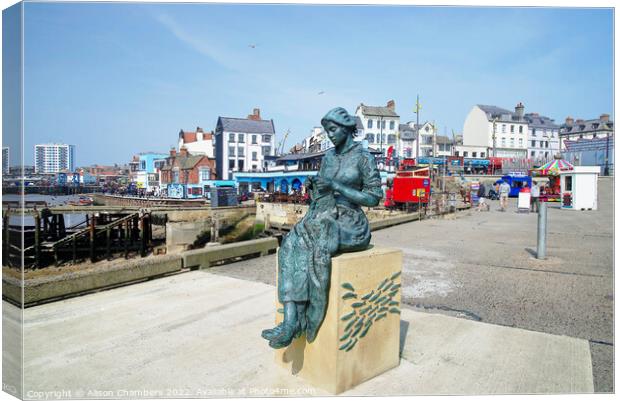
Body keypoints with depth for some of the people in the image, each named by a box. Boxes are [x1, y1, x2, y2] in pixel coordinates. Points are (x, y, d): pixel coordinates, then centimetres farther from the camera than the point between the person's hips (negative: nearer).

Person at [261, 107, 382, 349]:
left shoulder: (363, 157, -4)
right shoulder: (328, 157, 16)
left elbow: (375, 198, -9)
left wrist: (337, 186, -17)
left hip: (350, 224, -5)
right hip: (323, 218, 6)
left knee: (318, 250, -35)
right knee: (292, 245, -25)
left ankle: (305, 320, -22)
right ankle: (291, 322, -34)